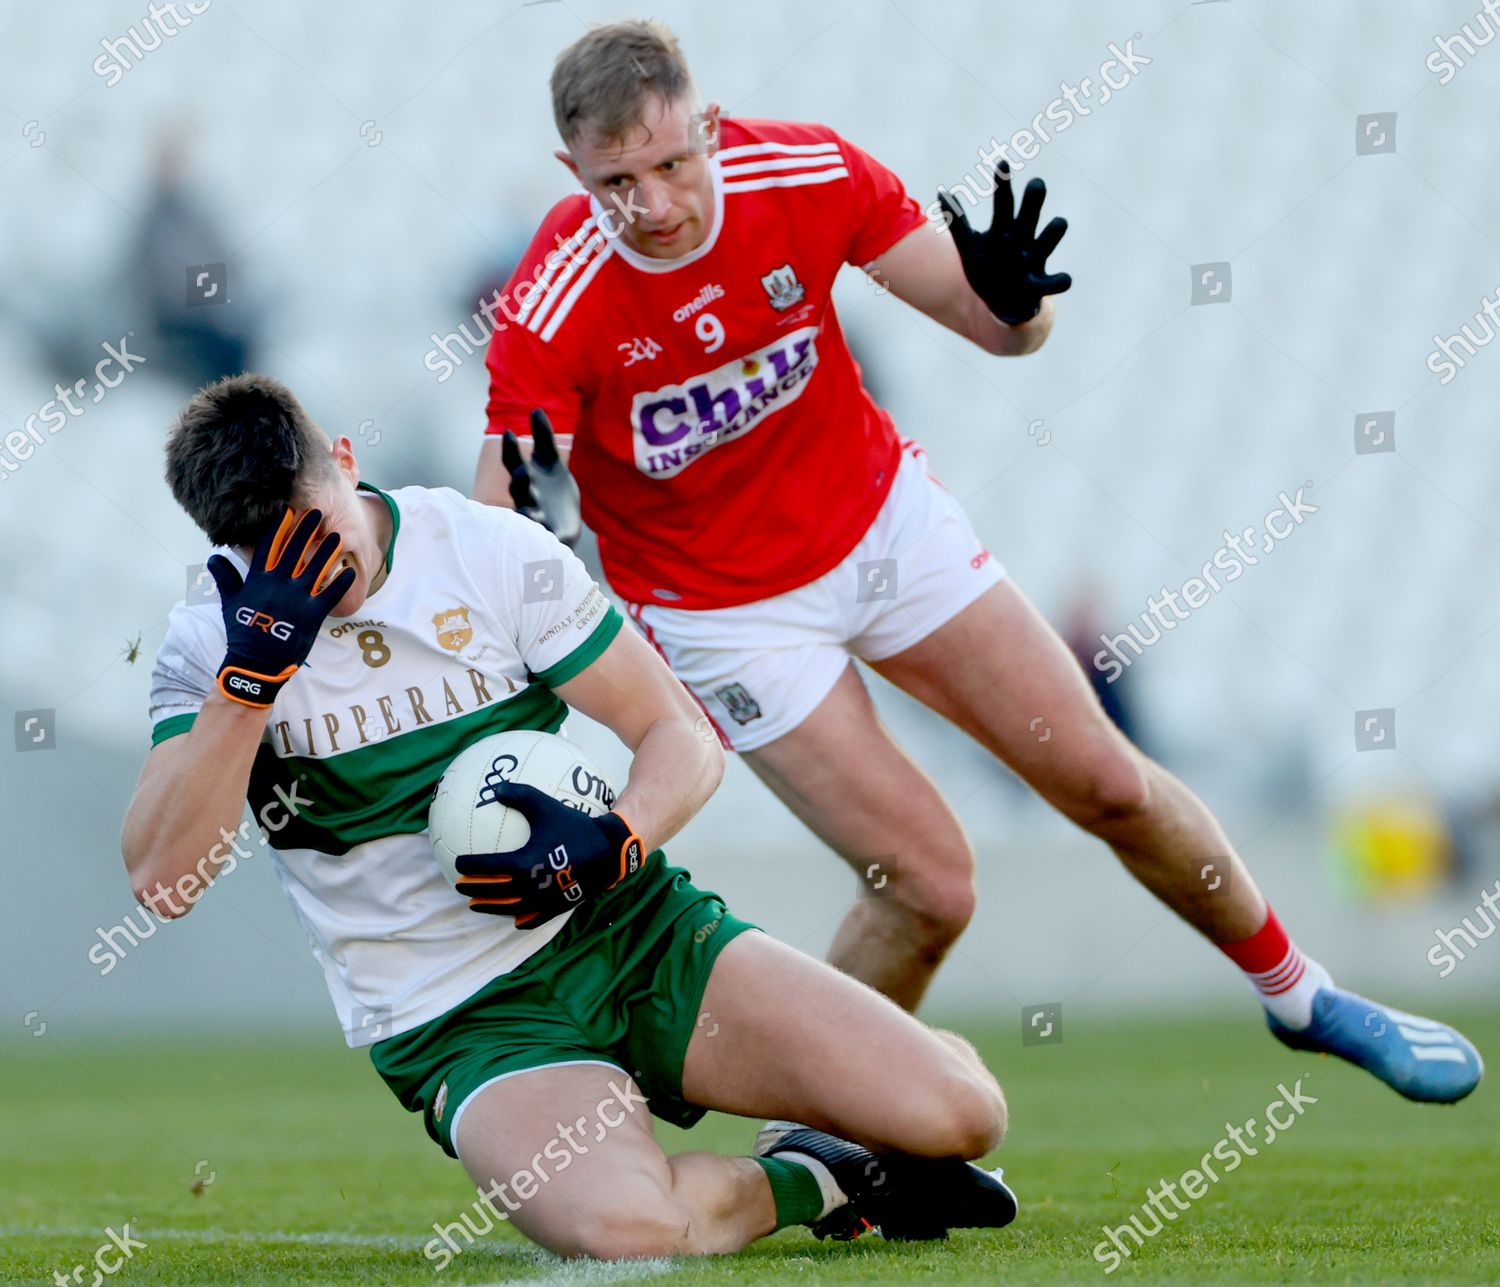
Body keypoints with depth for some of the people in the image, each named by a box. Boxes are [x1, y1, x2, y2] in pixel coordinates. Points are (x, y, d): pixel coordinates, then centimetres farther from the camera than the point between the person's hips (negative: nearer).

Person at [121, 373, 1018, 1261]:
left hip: (633, 931, 2)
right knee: (626, 1226, -35)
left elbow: (684, 737, 0)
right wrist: (250, 673, -25)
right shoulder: (208, 646, -4)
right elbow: (162, 880, -16)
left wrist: (614, 845, -22)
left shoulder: (494, 551, -3)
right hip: (460, 1024, -1)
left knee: (958, 1114, -16)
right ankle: (817, 1181, -1)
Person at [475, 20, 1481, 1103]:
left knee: (1109, 787, 5)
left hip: (884, 516, 3)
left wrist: (1013, 300, -35)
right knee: (930, 889, -13)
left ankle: (1302, 997, 28)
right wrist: (532, 526, -50)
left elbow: (1002, 329, -11)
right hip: (724, 606, -3)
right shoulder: (554, 312, -27)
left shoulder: (809, 173, -19)